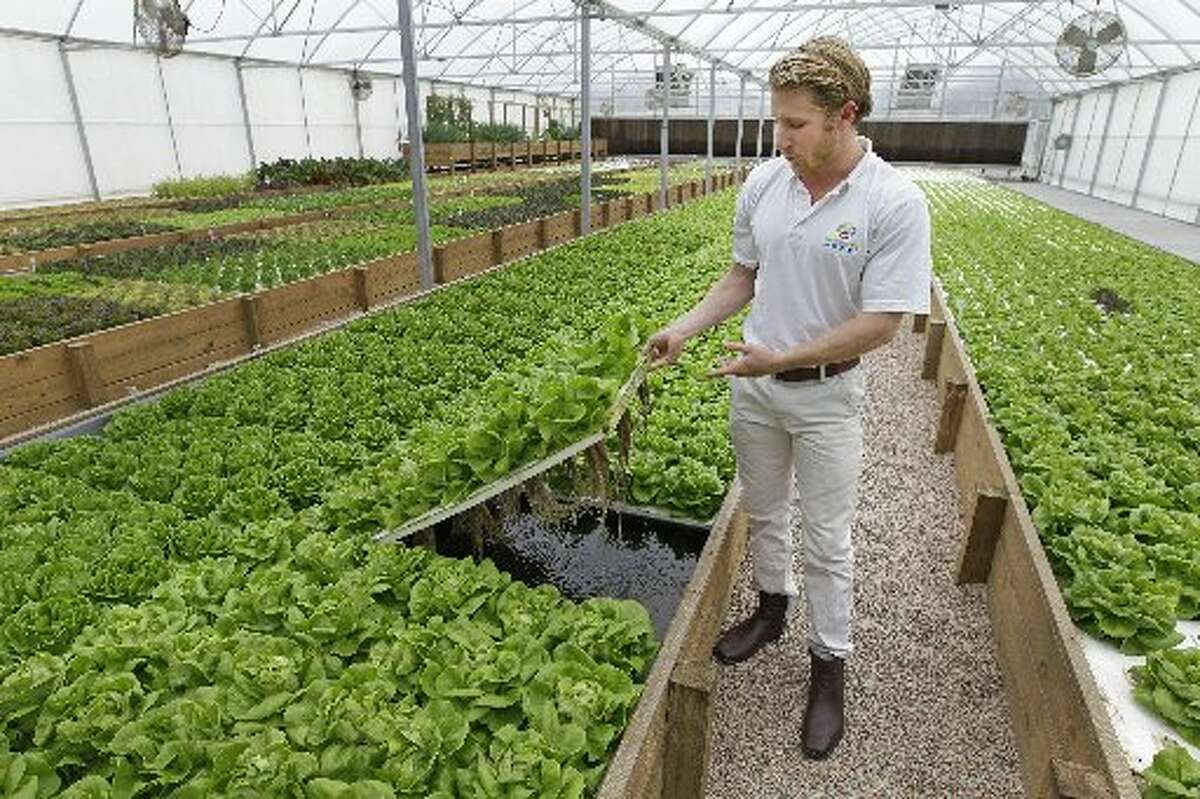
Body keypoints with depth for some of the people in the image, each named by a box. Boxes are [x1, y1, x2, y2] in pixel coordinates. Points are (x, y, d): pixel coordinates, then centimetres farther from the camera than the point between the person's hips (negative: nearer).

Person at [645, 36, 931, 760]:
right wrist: (684, 329, -3)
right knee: (762, 510, 21)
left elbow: (880, 323, -20)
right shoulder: (764, 183, -3)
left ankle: (829, 666, 28)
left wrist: (782, 358, -24)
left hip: (826, 395, -4)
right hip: (754, 383, 5)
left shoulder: (895, 204, -19)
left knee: (826, 539, 8)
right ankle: (772, 607, 45)